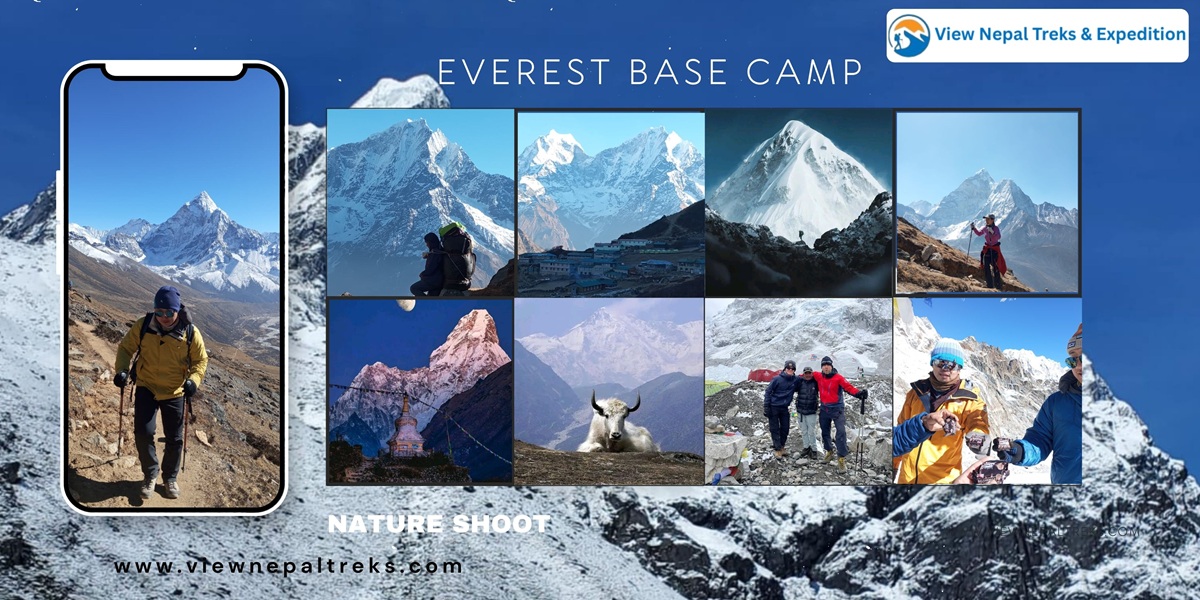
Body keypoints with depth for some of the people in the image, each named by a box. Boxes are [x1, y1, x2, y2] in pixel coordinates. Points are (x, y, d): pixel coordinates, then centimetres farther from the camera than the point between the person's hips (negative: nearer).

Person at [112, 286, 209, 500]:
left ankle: (170, 478, 29)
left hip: (175, 393, 0)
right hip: (146, 388, 0)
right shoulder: (143, 326, -13)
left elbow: (200, 360, -3)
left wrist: (194, 380, -21)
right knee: (143, 432, -9)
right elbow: (126, 347, 1)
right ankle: (150, 475, 14)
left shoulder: (190, 333, -15)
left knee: (175, 438, 8)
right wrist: (122, 370, -14)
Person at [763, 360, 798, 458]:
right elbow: (768, 392, -7)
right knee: (774, 428, 0)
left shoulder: (795, 380, -1)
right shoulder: (777, 379, -11)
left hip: (784, 408, 4)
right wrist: (766, 407, -10)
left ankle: (782, 446, 24)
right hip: (773, 407, -4)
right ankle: (777, 448, 5)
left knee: (785, 428, 7)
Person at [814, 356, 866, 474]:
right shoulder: (819, 376, -3)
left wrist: (858, 393, -41)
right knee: (824, 432, 17)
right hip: (824, 409, 5)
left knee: (841, 432, -15)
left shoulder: (838, 378, -16)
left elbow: (849, 387, -25)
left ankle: (841, 459, -11)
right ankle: (829, 451, 40)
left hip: (837, 409, -5)